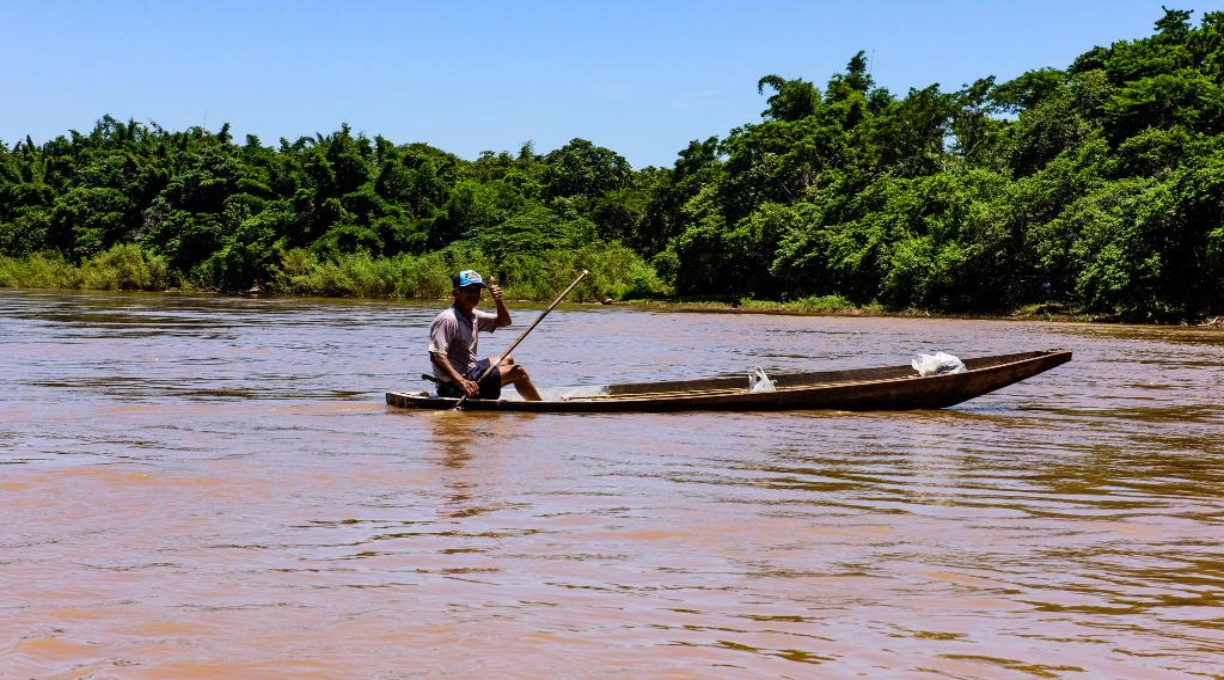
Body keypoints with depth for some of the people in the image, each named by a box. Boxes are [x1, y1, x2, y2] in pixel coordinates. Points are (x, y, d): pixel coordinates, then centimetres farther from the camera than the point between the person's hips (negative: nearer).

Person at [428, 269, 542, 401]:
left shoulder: (473, 315, 8)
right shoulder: (447, 319, -21)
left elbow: (504, 321, 18)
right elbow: (436, 355, -30)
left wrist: (498, 299, -3)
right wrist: (461, 382, -39)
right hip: (455, 385, -11)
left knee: (508, 360, 30)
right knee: (517, 372, -8)